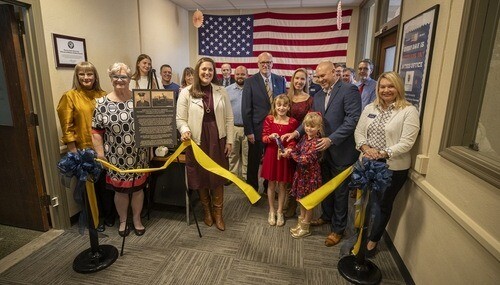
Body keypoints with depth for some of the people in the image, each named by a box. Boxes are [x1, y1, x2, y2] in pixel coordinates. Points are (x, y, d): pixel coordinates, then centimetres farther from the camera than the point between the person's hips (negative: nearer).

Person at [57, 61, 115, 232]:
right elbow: (67, 127, -6)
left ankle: (109, 215, 31)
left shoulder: (103, 95, 6)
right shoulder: (70, 96, -4)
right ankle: (96, 218, 28)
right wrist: (73, 152, -10)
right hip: (84, 150, -2)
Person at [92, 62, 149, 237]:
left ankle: (137, 219, 34)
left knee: (138, 187, 12)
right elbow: (96, 130, -1)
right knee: (120, 189, 13)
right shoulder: (102, 103, -3)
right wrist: (100, 153, -4)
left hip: (138, 155, 1)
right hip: (116, 157, 0)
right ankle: (123, 220, 35)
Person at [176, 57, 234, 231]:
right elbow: (180, 119, -2)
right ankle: (206, 210, 33)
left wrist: (229, 140, 1)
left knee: (217, 177, 8)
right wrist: (185, 130, -23)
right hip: (197, 141, -1)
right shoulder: (186, 92, -3)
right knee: (200, 177, 11)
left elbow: (229, 118, 5)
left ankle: (218, 213, 25)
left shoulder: (221, 92, 3)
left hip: (217, 140, 1)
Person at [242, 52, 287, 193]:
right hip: (257, 128, -3)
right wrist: (249, 131, -12)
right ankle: (252, 190, 29)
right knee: (254, 162, 10)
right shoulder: (250, 82, -6)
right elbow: (246, 108, -8)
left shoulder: (280, 80, 4)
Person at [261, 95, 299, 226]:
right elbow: (263, 138, -2)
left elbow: (293, 141, -1)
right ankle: (272, 211, 30)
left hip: (285, 156, 0)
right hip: (271, 155, 1)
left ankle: (280, 212, 29)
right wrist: (270, 137, -23)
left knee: (282, 185, 11)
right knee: (271, 184, 11)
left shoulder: (293, 122, -5)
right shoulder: (269, 119, -4)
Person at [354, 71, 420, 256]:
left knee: (382, 205, 12)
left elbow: (407, 142, -15)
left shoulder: (409, 111, -8)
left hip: (393, 168, -4)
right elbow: (359, 132, 5)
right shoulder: (370, 108, 7)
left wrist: (383, 153, -23)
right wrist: (365, 148, -13)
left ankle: (373, 241, 32)